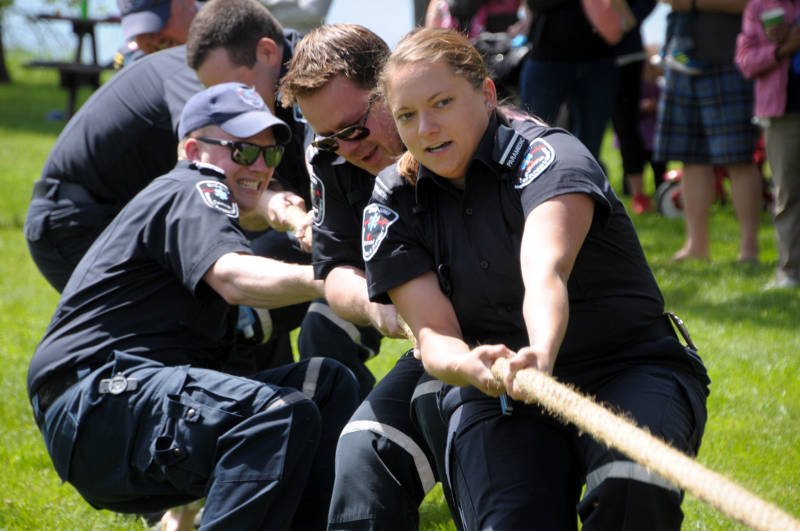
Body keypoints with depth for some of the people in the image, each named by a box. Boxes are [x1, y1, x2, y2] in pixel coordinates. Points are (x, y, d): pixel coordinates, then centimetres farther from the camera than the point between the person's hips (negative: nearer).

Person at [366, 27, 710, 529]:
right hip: (494, 390, 3)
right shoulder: (394, 205, 0)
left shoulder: (549, 155, -14)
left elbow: (545, 272, -34)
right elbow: (434, 334, -10)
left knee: (631, 489, -35)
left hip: (630, 372, -3)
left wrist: (542, 354, -56)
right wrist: (468, 366, -35)